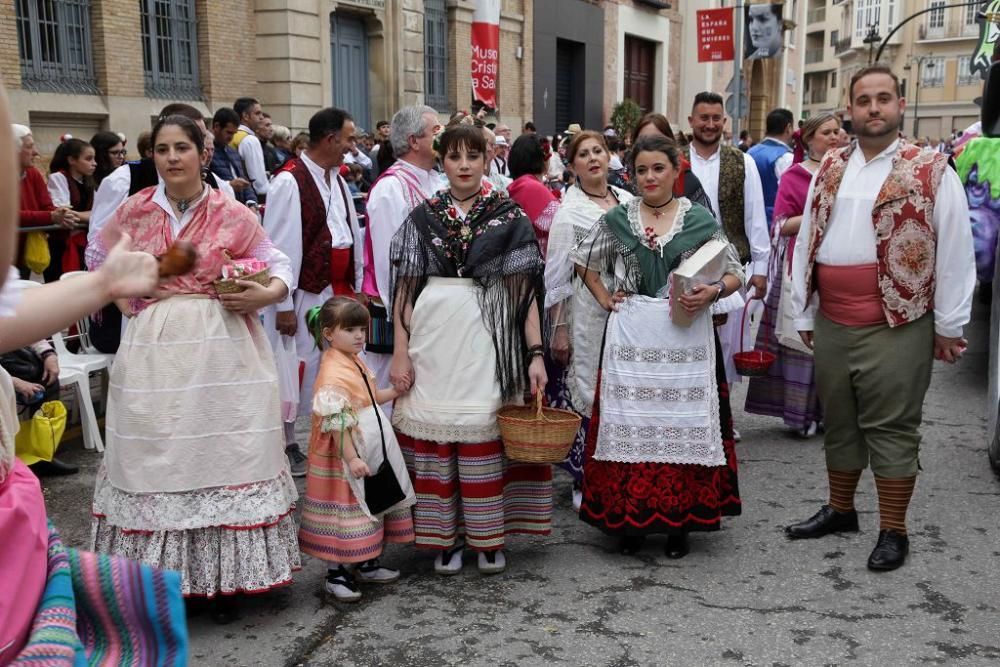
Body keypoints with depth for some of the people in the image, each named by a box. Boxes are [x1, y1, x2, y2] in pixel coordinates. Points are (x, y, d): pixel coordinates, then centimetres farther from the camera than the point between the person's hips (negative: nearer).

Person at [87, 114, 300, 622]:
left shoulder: (232, 214, -1)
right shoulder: (134, 211, 5)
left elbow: (279, 264, 5)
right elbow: (99, 260, 21)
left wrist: (267, 293, -15)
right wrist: (128, 300, 7)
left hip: (221, 352, -1)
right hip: (154, 351, 2)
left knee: (222, 455, 3)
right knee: (157, 459, 6)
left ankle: (223, 578, 15)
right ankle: (159, 579, 18)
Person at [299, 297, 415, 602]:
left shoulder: (356, 363, 9)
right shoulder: (332, 372, -21)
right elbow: (335, 422, -24)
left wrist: (396, 391, 12)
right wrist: (351, 458, -26)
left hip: (370, 453, 10)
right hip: (344, 456, -10)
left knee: (372, 508, 18)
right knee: (342, 513, 0)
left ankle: (368, 564, 32)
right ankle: (335, 574, 13)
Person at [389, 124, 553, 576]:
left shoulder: (510, 217, 4)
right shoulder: (423, 217, 8)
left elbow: (524, 289, 1)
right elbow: (405, 289, 6)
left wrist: (535, 353, -6)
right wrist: (400, 352, 0)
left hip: (489, 338, -1)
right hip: (434, 338, 2)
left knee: (485, 436, 2)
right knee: (435, 437, 3)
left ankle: (488, 538, 16)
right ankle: (446, 536, 17)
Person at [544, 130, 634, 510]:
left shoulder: (628, 201, 9)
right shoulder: (569, 212, -4)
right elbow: (556, 276, -5)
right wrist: (558, 329, -7)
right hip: (587, 313, -5)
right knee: (587, 391, 1)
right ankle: (585, 483, 13)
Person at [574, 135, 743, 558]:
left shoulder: (700, 220, 2)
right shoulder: (617, 219, 6)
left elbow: (735, 274, 5)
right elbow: (584, 260, 20)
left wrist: (712, 293, -15)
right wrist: (605, 299, 8)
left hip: (686, 337, -1)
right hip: (630, 338, 1)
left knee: (682, 424, 3)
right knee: (630, 425, 4)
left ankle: (680, 521, 16)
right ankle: (630, 520, 17)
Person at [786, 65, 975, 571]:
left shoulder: (932, 173, -5)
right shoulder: (829, 170, 10)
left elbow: (954, 252, -4)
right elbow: (806, 242, 12)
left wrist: (948, 326, -4)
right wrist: (804, 314, 11)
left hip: (897, 326, -5)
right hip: (831, 324, 5)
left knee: (890, 429, 1)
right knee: (839, 422, 17)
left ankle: (893, 532, 14)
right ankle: (839, 510, 33)